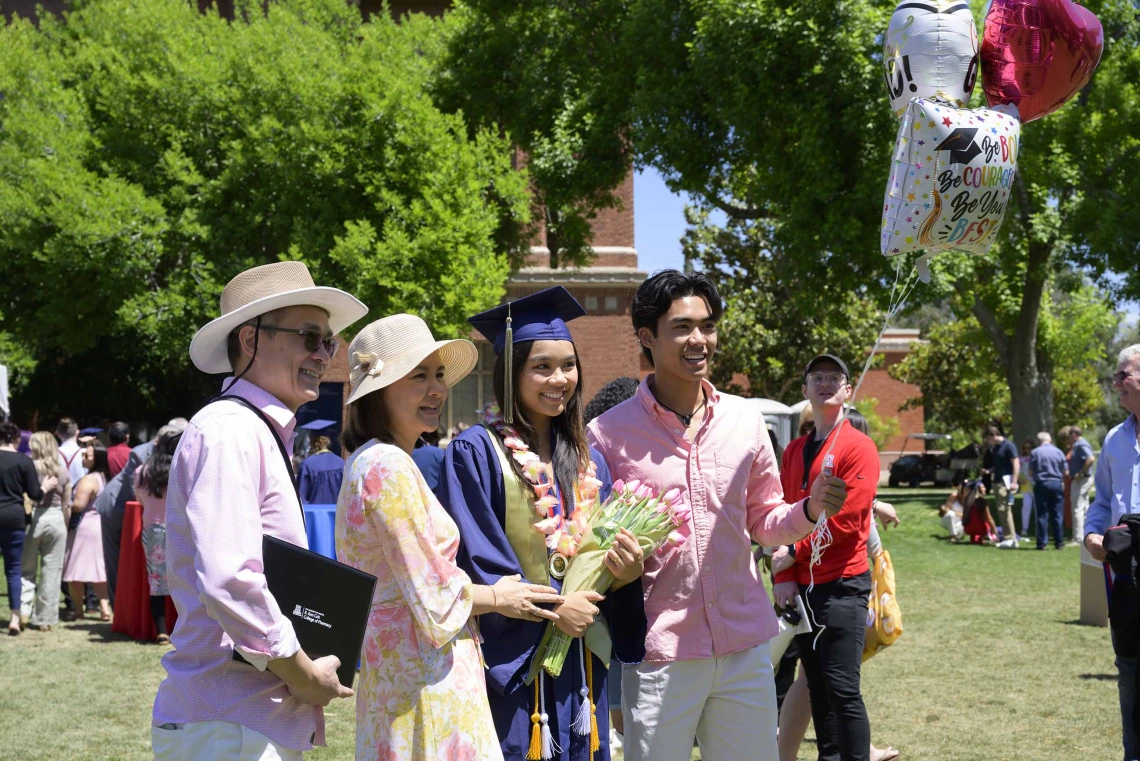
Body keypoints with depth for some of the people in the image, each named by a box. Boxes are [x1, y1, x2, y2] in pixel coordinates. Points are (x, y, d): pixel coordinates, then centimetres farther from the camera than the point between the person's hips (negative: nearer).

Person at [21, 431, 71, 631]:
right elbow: (67, 505, 8)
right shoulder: (63, 472, 4)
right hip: (56, 519, 2)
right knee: (52, 570, 6)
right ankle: (45, 618, 9)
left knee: (27, 569, 10)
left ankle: (23, 609, -4)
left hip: (32, 517, -2)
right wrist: (65, 528, 18)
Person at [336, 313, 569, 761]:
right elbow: (432, 595, -16)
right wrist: (497, 598, -1)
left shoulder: (367, 464, 13)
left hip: (393, 672, 10)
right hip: (425, 680, -10)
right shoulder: (389, 468, -17)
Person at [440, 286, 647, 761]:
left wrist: (626, 569, -8)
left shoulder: (585, 458, 12)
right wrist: (551, 609, -19)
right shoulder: (476, 452, -8)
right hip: (513, 659, -6)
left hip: (582, 663, 6)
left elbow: (600, 548, 15)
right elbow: (474, 560, -13)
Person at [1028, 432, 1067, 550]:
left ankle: (1042, 543, 1)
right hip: (1057, 484, 2)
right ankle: (1059, 542, 8)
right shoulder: (1058, 452, 2)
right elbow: (1066, 472, 3)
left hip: (1041, 484, -1)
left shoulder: (1035, 453, -3)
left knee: (1042, 515, 2)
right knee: (1057, 515, 6)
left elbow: (1030, 472, -3)